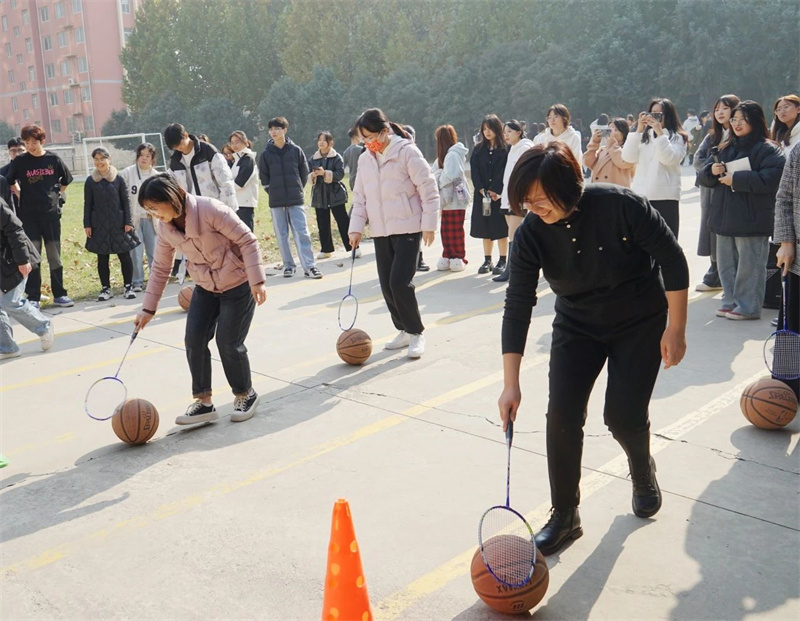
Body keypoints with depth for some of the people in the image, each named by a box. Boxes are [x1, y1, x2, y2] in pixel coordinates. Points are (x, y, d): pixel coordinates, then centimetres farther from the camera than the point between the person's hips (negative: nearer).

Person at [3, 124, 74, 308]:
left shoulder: (53, 159, 0)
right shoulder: (20, 161, -3)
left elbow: (66, 180, 15)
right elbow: (8, 182, 10)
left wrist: (58, 196, 9)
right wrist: (21, 197, 4)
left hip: (51, 213, 1)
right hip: (28, 215, -1)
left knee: (55, 255, 6)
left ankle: (59, 294, 14)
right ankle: (33, 297, 4)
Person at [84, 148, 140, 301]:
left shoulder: (118, 179, 2)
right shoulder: (90, 182, 5)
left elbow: (125, 201, 3)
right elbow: (87, 204, 6)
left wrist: (128, 221, -3)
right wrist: (87, 225, 1)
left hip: (118, 224, -1)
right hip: (99, 225, 1)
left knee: (125, 256, 1)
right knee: (102, 258, 6)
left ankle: (128, 286, 11)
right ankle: (106, 288, 14)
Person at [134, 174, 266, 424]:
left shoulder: (211, 209, -26)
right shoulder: (166, 229, -5)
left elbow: (247, 240, -22)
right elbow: (160, 269, 5)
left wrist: (257, 281, -26)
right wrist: (148, 309, 4)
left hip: (238, 284, -6)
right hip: (205, 287, 6)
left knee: (229, 343, -6)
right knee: (194, 340, -4)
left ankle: (246, 395, 19)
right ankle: (203, 402, 10)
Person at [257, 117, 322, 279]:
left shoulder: (296, 150, 1)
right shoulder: (265, 154, 2)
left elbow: (304, 173, 9)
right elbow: (264, 179, 8)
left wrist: (297, 190, 8)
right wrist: (274, 193, 5)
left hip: (296, 200, -1)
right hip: (276, 202, 1)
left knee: (302, 233, -5)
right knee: (281, 235, 4)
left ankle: (309, 266, -5)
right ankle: (289, 265, 13)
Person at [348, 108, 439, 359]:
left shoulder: (407, 151, -8)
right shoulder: (365, 159, 9)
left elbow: (428, 189, -8)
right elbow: (360, 197, 14)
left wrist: (429, 224, -11)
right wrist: (356, 227, 5)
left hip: (407, 228, -6)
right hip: (380, 231, 6)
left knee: (400, 282, -14)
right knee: (386, 285, 5)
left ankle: (416, 332, 4)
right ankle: (404, 330, 22)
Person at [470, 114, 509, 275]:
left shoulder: (506, 149, -2)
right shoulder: (478, 149, 9)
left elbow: (506, 172, -8)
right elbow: (474, 171, 4)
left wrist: (496, 191, -15)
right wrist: (482, 190, -9)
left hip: (500, 194, -4)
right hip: (482, 194, 4)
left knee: (501, 228, -2)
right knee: (485, 228, 6)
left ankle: (502, 262, 3)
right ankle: (487, 261, 13)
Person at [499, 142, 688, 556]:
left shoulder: (620, 205, -28)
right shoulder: (530, 235, -19)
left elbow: (672, 260, -17)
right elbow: (517, 307, -21)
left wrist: (676, 328, -15)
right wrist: (511, 384, -25)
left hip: (640, 323, -2)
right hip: (577, 327, 3)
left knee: (622, 416, -7)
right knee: (562, 415, -10)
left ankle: (643, 473, 30)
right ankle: (565, 516, 6)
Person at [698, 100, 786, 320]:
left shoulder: (767, 149, -5)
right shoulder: (727, 148, 18)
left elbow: (773, 178, -21)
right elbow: (703, 178, 20)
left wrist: (737, 178, -19)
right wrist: (712, 171, -4)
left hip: (751, 220, -8)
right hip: (725, 217, 8)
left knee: (749, 265, -4)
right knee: (726, 263, 13)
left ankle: (748, 307, 4)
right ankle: (730, 302, 24)